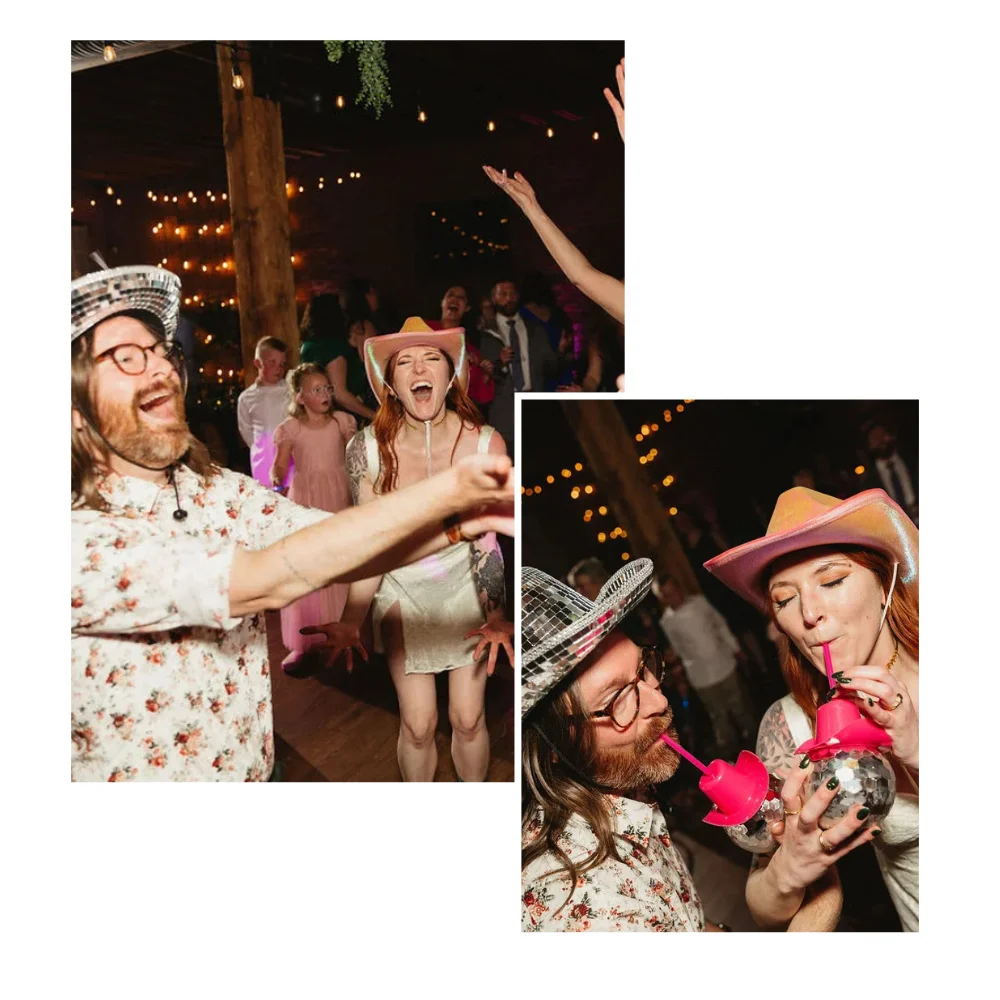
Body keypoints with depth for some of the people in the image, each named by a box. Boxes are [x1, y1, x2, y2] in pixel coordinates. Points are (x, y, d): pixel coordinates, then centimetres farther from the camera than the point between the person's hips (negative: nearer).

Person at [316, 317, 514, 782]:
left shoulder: (485, 444, -21)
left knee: (468, 719, 8)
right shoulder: (367, 449, -19)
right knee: (417, 724, 5)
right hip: (402, 590, 0)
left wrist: (495, 616, -23)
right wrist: (351, 622, -18)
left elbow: (486, 541, -14)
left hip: (466, 585, 0)